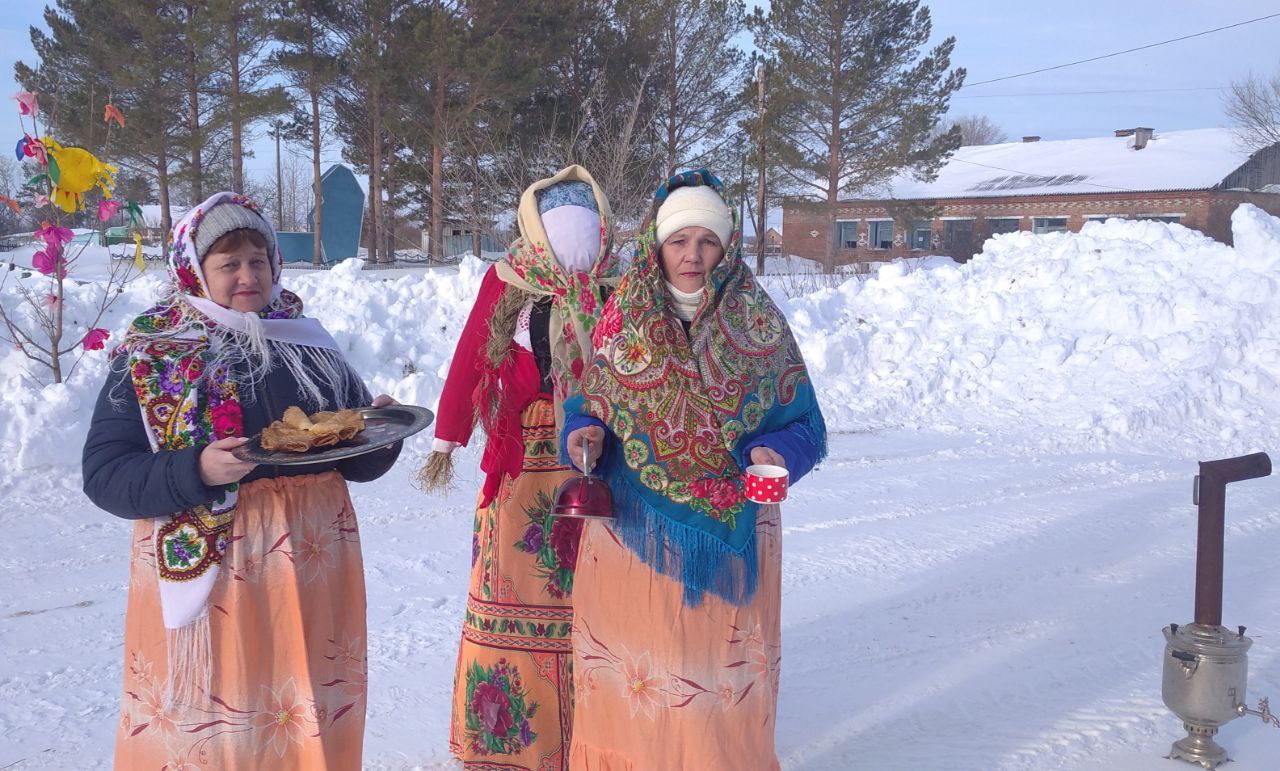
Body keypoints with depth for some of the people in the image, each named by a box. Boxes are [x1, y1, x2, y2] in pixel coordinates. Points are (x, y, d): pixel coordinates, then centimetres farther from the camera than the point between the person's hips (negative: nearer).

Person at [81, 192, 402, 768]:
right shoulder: (148, 358, 0)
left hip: (314, 569, 3)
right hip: (206, 573, -3)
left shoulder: (309, 344, 10)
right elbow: (103, 476, -7)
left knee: (315, 723, 10)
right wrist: (197, 473, -23)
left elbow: (358, 461, 14)